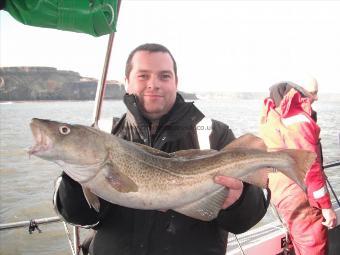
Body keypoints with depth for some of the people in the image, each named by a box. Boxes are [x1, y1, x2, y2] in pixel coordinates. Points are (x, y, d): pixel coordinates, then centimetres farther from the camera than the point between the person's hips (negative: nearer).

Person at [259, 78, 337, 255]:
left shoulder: (272, 113, 5)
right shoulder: (298, 120, -22)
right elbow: (310, 167, -22)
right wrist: (326, 206, -15)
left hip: (280, 191, 9)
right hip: (300, 197, -9)